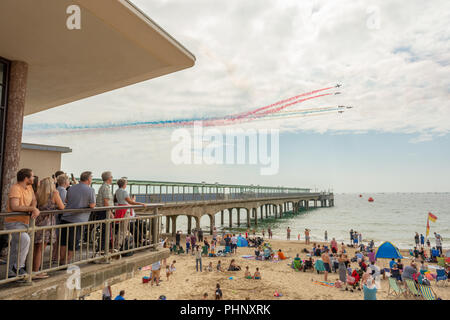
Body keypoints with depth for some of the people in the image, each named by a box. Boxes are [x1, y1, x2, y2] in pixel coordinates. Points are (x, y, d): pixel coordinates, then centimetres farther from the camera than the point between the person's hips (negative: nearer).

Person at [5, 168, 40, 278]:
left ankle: (11, 273, 26)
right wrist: (32, 208, -26)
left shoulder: (29, 187, 8)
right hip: (13, 222, -9)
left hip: (24, 222, 9)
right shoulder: (15, 188, -19)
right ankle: (19, 266, -16)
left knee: (15, 250, 15)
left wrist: (35, 209, -14)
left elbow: (34, 200, 7)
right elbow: (14, 207, -29)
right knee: (25, 239, -30)